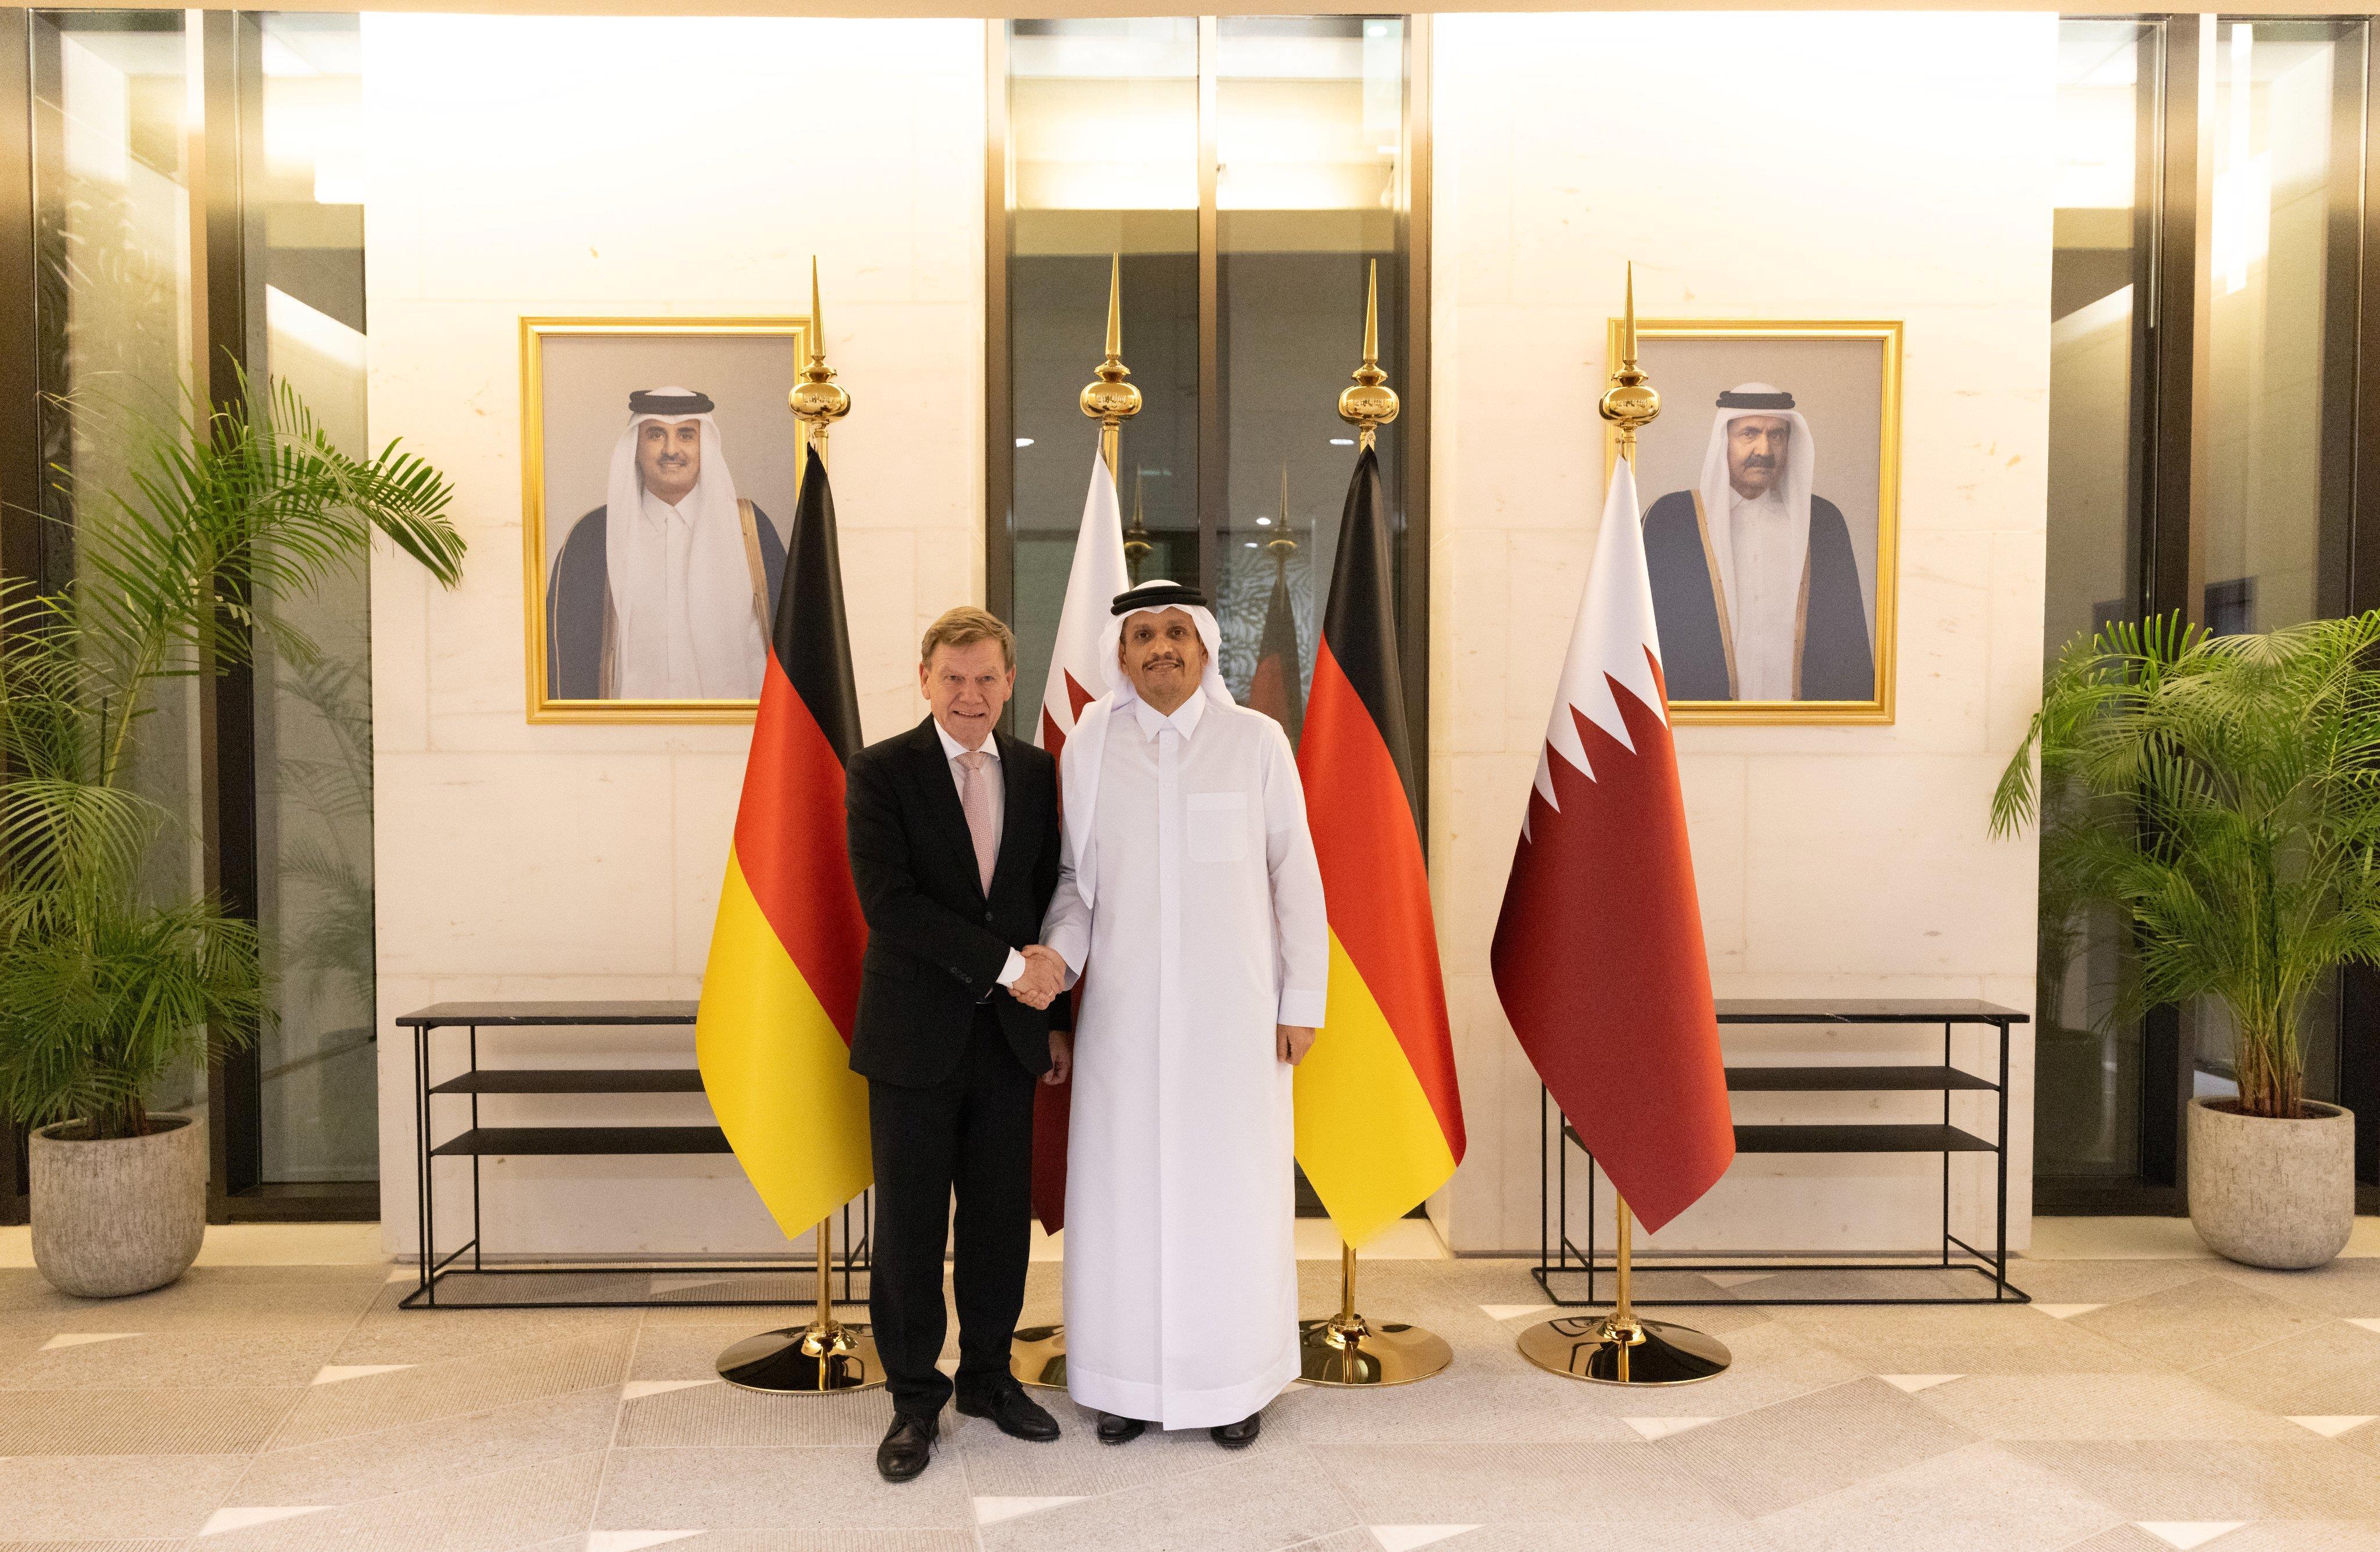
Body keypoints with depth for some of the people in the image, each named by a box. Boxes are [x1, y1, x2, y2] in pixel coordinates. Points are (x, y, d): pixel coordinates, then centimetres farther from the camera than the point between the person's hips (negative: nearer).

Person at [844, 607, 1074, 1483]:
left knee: (1003, 1220, 12)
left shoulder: (1037, 774, 7)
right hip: (914, 1035, -3)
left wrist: (1048, 1011, 3)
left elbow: (1052, 896, 11)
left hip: (1008, 1034, 4)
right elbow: (888, 902, -16)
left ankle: (988, 1377, 30)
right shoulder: (880, 773, -6)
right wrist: (1007, 966, -18)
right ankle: (915, 1400, 22)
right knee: (910, 1227, 5)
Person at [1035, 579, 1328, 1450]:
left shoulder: (1256, 741, -5)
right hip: (1125, 1010, 1)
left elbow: (1294, 873, -1)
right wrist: (1055, 957, -14)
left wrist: (1302, 1004, -3)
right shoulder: (1091, 744, -1)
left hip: (1234, 1009, -1)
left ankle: (1236, 1379, 26)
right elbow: (1078, 877, 5)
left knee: (1234, 1185, 7)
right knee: (1125, 1184, 7)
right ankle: (1133, 1377, 25)